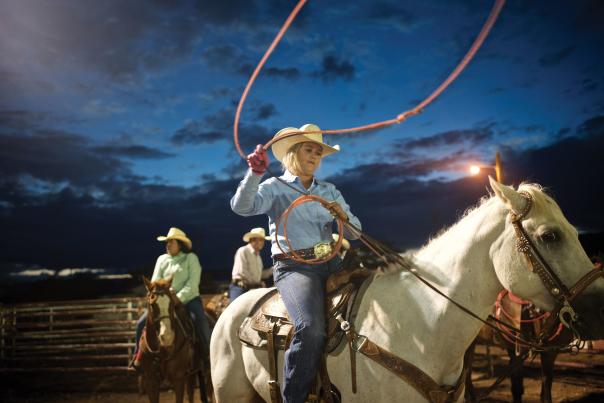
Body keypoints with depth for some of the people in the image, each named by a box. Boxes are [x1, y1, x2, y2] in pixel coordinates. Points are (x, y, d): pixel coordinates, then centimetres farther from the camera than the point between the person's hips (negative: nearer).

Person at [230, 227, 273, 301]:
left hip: (253, 289, 8)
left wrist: (273, 269, 10)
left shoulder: (258, 256, 19)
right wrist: (257, 283, -8)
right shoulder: (243, 251, -7)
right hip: (240, 288, -8)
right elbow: (241, 272, -15)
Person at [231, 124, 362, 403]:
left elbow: (355, 233, 16)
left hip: (329, 263, 6)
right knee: (311, 327, -30)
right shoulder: (275, 187, 4)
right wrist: (255, 173, -29)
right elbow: (242, 207, -15)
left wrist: (343, 216, -5)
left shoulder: (329, 191, 18)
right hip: (293, 267, -6)